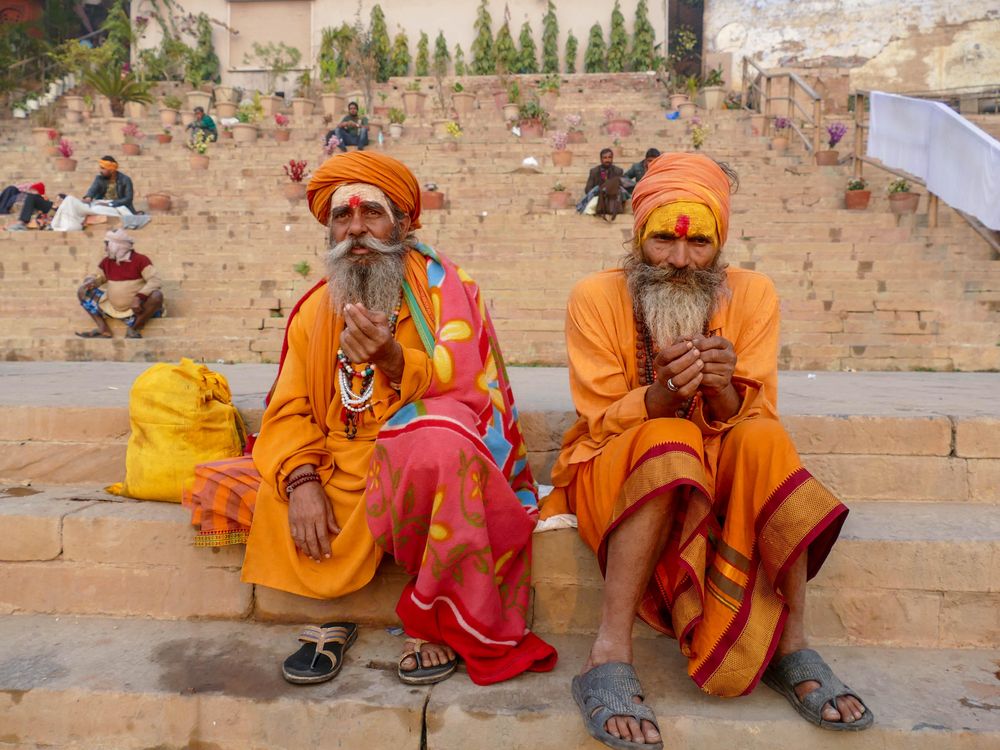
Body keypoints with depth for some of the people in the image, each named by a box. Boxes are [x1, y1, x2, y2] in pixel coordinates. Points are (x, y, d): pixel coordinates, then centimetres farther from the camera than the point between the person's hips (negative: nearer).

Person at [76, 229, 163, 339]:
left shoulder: (140, 260, -12)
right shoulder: (106, 261, 4)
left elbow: (155, 281, -20)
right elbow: (99, 276, 17)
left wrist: (139, 297, -32)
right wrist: (91, 281, -9)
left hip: (137, 308, -5)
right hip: (111, 307, 5)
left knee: (157, 295, -33)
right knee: (82, 291, -1)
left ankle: (134, 328, -16)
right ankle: (104, 329, -13)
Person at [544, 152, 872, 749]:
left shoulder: (752, 294, -4)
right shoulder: (596, 298, -9)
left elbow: (759, 422, -7)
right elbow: (600, 422, -12)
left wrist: (724, 390, -30)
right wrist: (663, 395, -32)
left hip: (718, 475, 3)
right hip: (612, 473, -2)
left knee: (763, 440, -28)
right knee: (669, 441, -34)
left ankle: (793, 646, -16)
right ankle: (610, 657, -31)